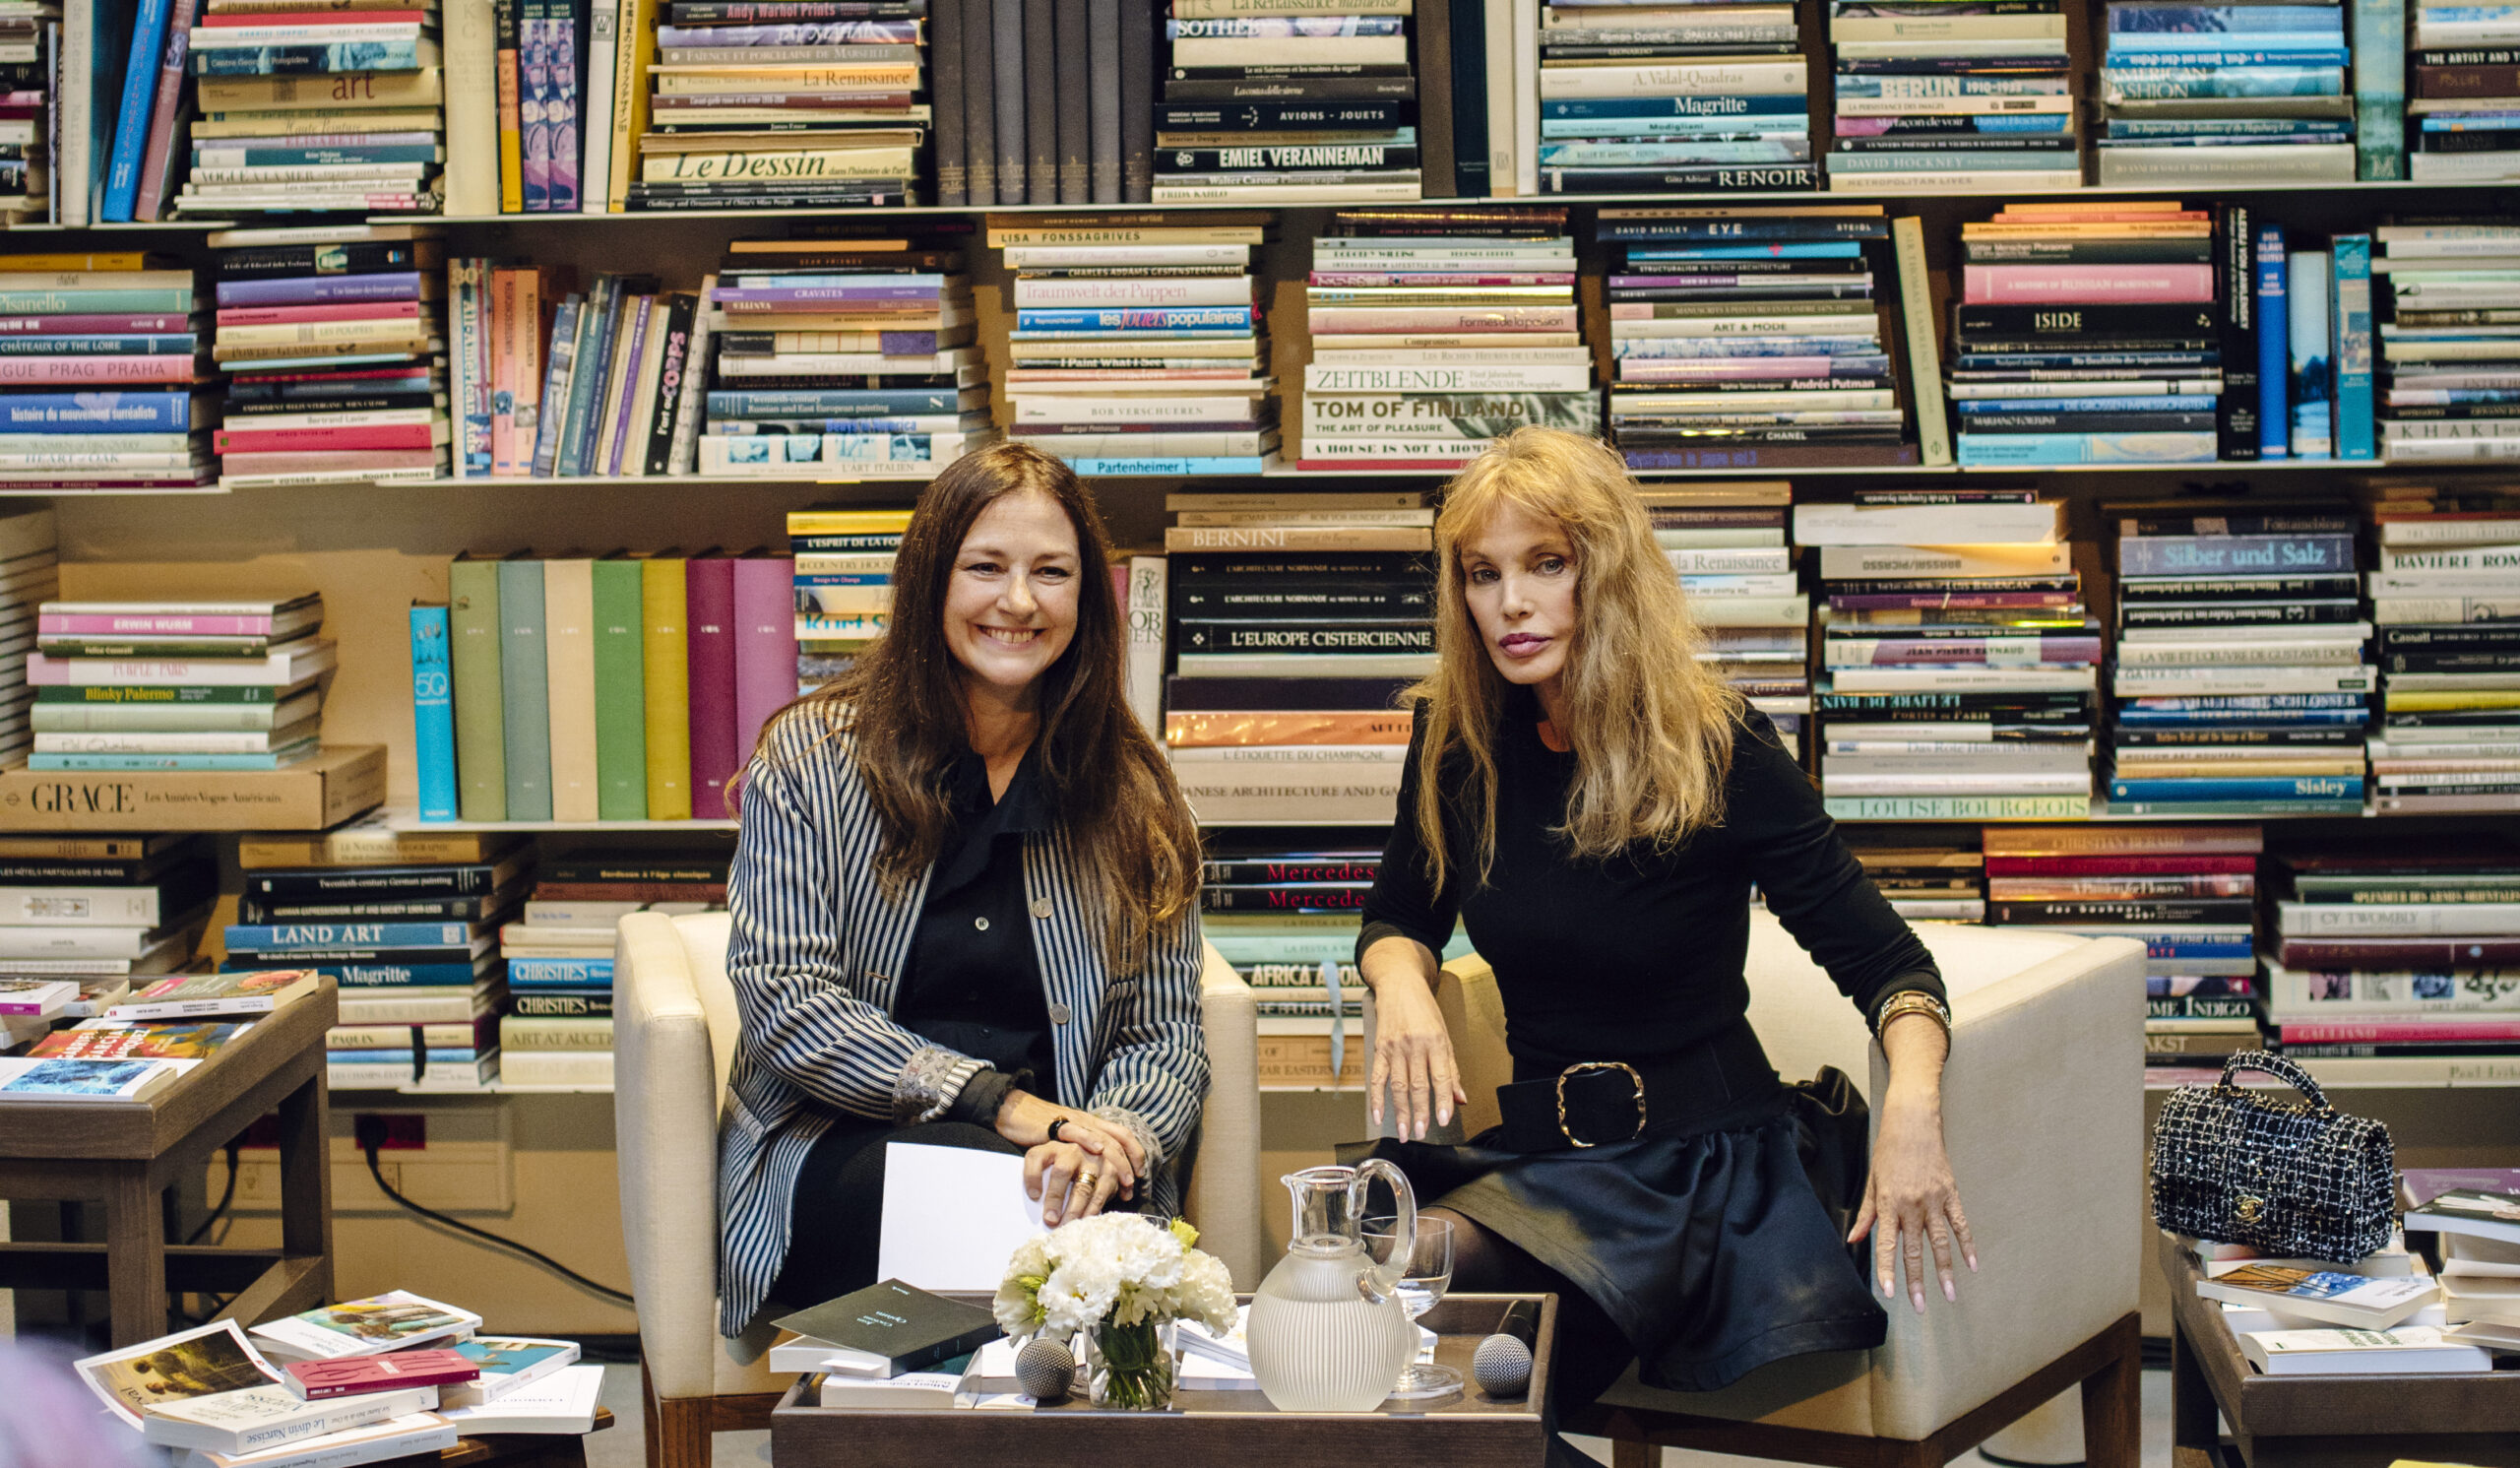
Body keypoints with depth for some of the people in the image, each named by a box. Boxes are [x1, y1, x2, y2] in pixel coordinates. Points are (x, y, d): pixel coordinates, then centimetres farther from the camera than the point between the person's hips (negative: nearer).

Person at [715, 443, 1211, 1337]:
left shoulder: (1133, 794, 12)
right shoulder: (811, 758, 5)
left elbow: (1164, 1038, 9)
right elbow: (785, 1003, -4)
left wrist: (1108, 1139, -16)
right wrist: (1003, 1105, -15)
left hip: (1068, 1161, 2)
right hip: (842, 1150, -1)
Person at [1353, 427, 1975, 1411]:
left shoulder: (1716, 754, -11)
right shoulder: (1457, 740, 1)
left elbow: (1886, 961, -10)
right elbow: (1399, 918, 16)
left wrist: (1912, 1102, -32)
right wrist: (1400, 980, -10)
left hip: (1693, 1164, -4)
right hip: (1531, 1144, 4)